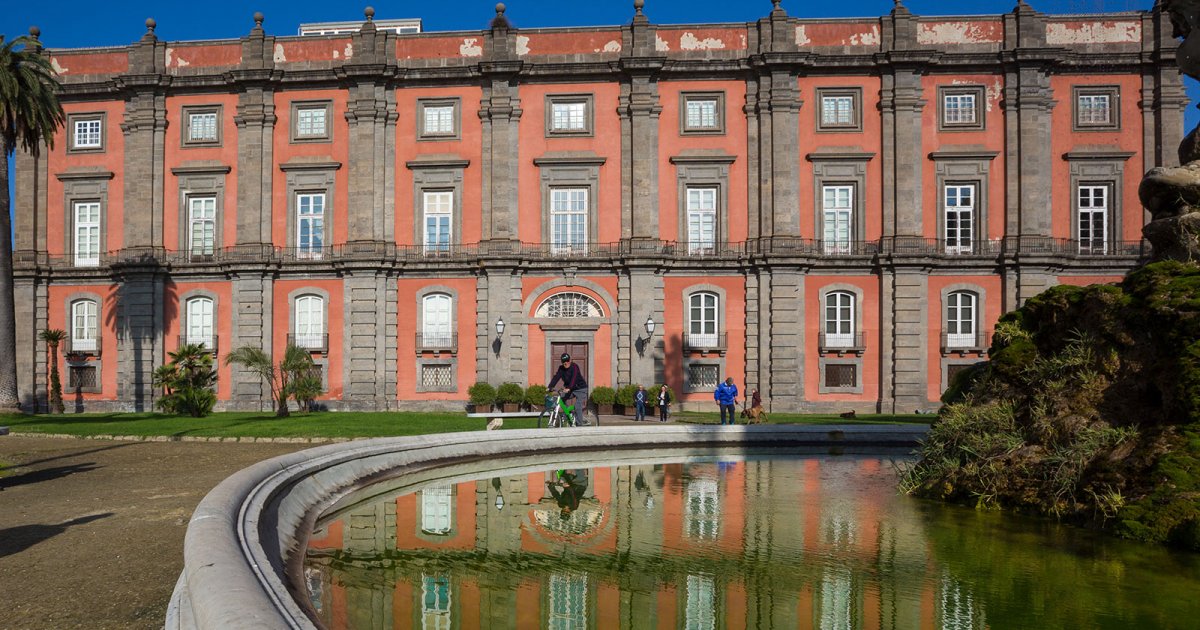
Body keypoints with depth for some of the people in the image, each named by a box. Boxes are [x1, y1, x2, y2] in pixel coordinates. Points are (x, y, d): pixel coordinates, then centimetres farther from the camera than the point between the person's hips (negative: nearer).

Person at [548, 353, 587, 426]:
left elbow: (574, 378, -34)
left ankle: (579, 425, -14)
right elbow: (556, 377, -13)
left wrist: (569, 388, -49)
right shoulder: (561, 368, -2)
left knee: (578, 406, -20)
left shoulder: (574, 367, -20)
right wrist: (550, 387, -27)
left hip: (580, 389, -7)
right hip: (570, 389, 7)